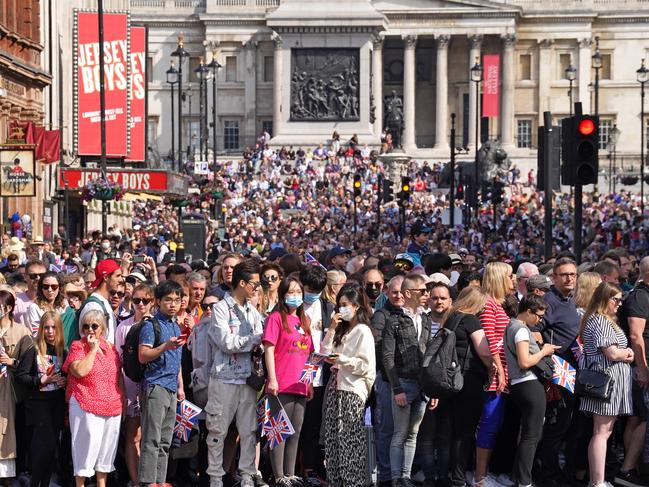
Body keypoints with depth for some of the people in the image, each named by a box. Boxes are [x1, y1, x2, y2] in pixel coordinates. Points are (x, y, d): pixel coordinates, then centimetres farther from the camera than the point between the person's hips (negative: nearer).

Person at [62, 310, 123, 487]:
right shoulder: (77, 346, -3)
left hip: (113, 406, 5)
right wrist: (93, 349, -14)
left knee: (107, 446, 11)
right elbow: (80, 371, -20)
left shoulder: (110, 348, 12)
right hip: (86, 406, -5)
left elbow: (119, 375, 19)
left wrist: (123, 399, 12)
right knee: (86, 445, -5)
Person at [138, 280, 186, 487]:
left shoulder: (176, 326, 19)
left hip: (171, 389, 8)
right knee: (152, 439, -10)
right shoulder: (151, 325, -5)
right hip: (155, 386, -8)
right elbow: (143, 356, -13)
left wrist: (180, 386, 22)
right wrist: (165, 347, -26)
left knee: (165, 441, 9)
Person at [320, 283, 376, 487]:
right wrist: (332, 330, 4)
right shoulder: (341, 330, 18)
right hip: (335, 386, 8)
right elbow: (325, 353, 12)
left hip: (353, 390, -8)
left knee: (349, 440, -7)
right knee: (332, 438, 6)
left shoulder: (363, 331, -6)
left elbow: (367, 366, -11)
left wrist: (342, 359, -19)